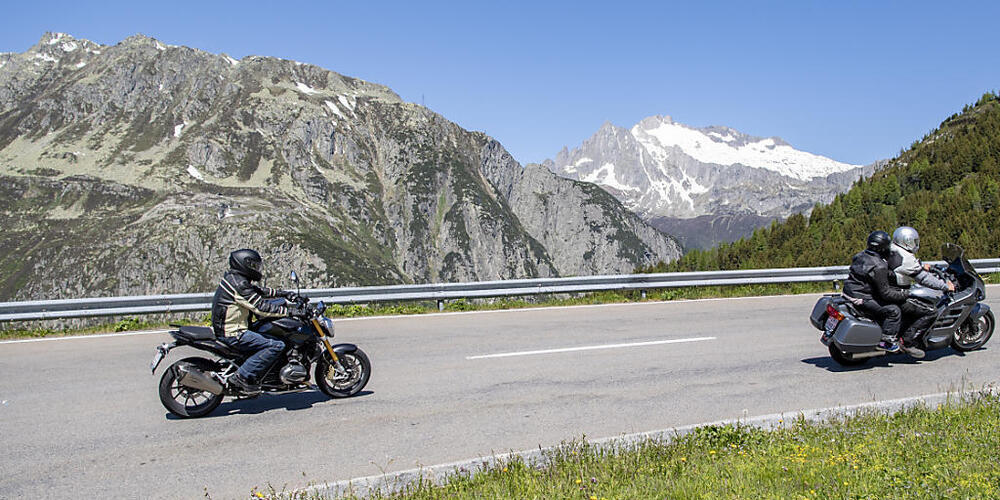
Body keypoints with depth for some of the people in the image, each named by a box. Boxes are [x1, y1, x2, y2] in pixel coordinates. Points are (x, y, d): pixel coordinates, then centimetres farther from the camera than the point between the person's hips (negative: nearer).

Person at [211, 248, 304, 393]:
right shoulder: (239, 284, -18)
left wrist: (283, 293, 22)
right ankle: (242, 376, -18)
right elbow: (261, 307, -23)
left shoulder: (233, 278, 14)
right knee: (277, 345, -19)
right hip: (233, 334, -11)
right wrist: (289, 311, -20)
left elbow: (258, 291, 25)